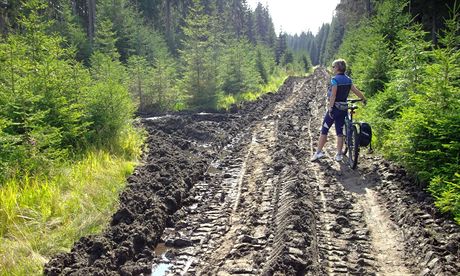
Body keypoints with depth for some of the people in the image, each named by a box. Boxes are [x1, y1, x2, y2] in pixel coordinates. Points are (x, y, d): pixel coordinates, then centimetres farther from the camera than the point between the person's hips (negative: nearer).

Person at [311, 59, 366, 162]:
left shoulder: (335, 80, -14)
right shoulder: (348, 80, 6)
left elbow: (333, 95, -20)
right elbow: (356, 91, 11)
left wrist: (330, 108, -19)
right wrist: (364, 99, 26)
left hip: (334, 107, -6)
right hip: (343, 108, 6)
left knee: (324, 130, 3)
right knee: (340, 132, 11)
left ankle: (318, 152, 5)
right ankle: (339, 154, 13)